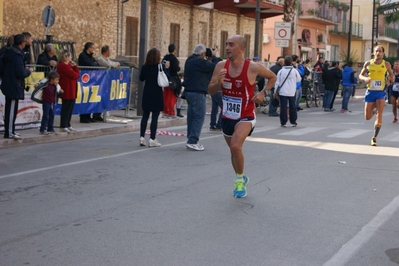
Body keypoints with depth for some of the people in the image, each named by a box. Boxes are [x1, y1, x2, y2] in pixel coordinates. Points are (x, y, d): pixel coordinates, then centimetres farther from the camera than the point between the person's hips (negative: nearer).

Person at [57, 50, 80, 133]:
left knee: (70, 108, 14)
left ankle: (68, 125, 21)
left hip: (71, 92, 10)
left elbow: (77, 74, 14)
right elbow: (75, 75, -18)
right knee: (66, 109, -6)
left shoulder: (67, 65, 18)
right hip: (67, 91, -10)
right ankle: (63, 126, -1)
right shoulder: (63, 66, -16)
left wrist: (74, 66, 3)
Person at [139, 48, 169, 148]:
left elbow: (141, 78, 11)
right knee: (155, 117, -1)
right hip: (157, 94, -4)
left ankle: (142, 137, 9)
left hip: (147, 94, 4)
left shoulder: (144, 67, 0)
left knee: (145, 116, 12)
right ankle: (152, 139, -1)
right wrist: (166, 68, 3)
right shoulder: (160, 67, -12)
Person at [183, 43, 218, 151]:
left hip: (189, 92, 10)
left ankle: (191, 140, 16)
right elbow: (214, 67, -13)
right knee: (199, 117, -7)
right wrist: (213, 57, 2)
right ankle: (192, 141, -10)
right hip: (198, 93, -10)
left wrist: (208, 61, 14)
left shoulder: (189, 60, 15)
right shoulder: (200, 62, -15)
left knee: (191, 117, 13)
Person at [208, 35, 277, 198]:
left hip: (245, 117, -5)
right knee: (233, 150, 19)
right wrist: (218, 82, -24)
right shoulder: (221, 66, -6)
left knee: (235, 146, -26)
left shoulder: (253, 68, -15)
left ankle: (240, 179, -2)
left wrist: (263, 93, -12)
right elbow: (210, 91, -3)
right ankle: (241, 179, 45)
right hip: (227, 116, 5)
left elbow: (272, 77, 3)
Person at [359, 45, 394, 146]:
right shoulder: (368, 63, 0)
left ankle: (374, 138, -4)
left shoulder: (386, 64, 0)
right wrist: (365, 78, -14)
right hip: (370, 92, 1)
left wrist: (392, 78, -10)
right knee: (367, 117, 6)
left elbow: (391, 74, 14)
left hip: (380, 92, -1)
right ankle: (373, 107, 43)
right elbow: (360, 75, 8)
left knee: (379, 115, -13)